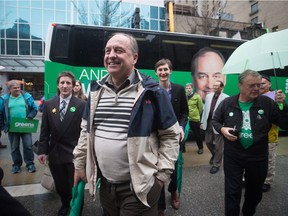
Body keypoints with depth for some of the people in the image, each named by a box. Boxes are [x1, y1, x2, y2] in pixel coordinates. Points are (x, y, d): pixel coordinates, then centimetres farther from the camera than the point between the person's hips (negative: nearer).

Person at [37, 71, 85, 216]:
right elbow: (45, 130, 4)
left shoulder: (81, 105, -9)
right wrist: (42, 150, 0)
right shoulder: (49, 104, 3)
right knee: (60, 185, 20)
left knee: (75, 186, 11)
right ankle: (65, 204, 47)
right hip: (55, 153, 4)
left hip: (74, 154, -3)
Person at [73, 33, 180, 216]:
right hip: (105, 185, 5)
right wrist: (80, 164, 11)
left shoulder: (151, 91, -12)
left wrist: (162, 174, -10)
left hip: (139, 187, -5)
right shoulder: (97, 90, 3)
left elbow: (171, 135, -8)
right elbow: (86, 131, 11)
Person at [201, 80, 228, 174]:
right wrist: (202, 121, 10)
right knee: (208, 142, 17)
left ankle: (216, 164, 21)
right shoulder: (208, 96, 8)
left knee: (218, 145, 5)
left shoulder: (226, 98, -10)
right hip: (209, 123, 6)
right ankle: (214, 155, 45)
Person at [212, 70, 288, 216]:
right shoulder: (227, 103, -6)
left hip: (258, 158, 2)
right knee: (232, 192, 8)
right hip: (233, 157, -1)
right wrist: (222, 129, -14)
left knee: (255, 191, 23)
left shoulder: (267, 103, -7)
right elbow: (215, 121, 6)